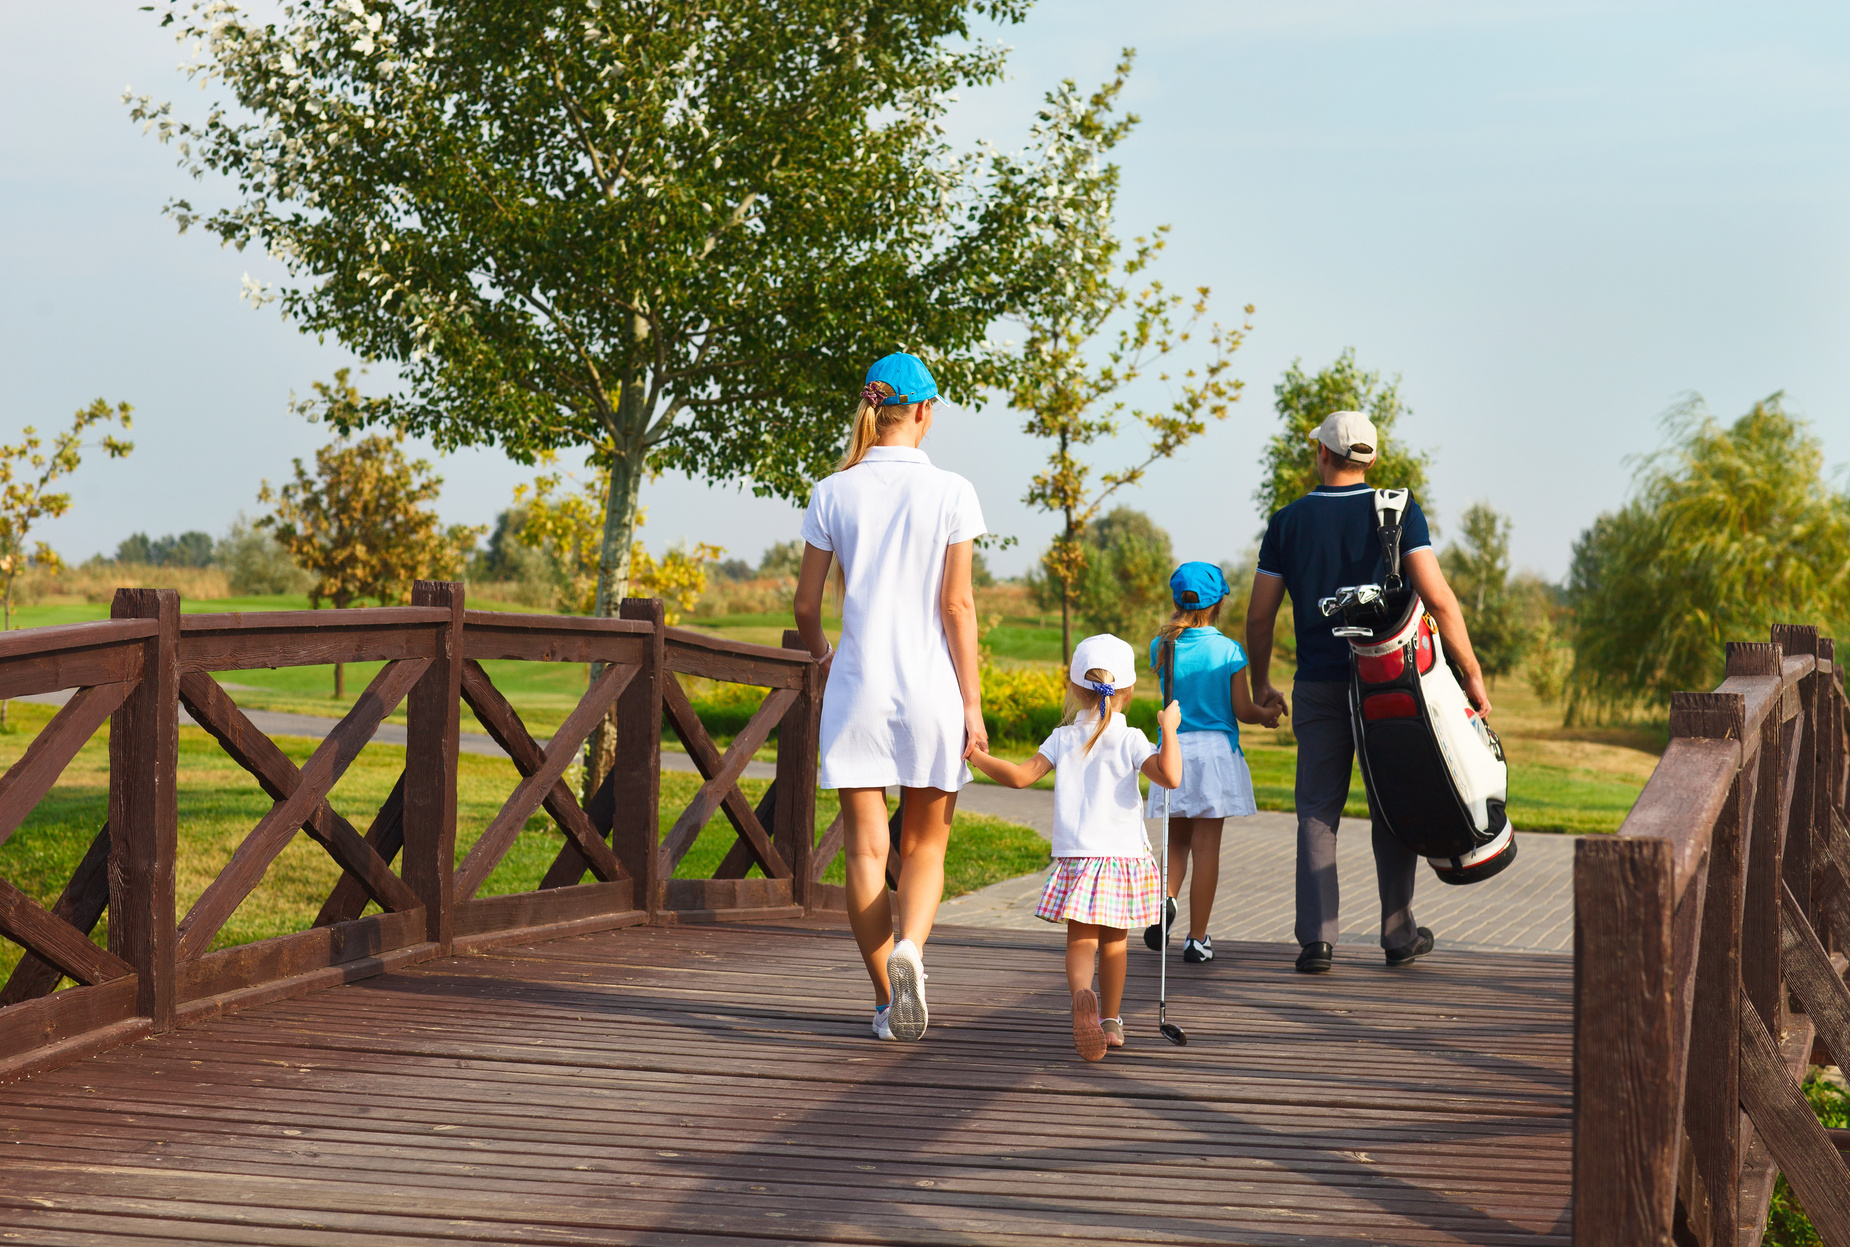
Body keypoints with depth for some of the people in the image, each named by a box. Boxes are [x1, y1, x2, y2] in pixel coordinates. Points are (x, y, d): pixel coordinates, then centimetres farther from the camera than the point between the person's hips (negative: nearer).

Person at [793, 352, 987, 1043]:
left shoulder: (832, 494, 1)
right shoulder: (951, 493, -5)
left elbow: (805, 606, 5)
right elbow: (957, 606, -6)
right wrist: (972, 705, -2)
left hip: (857, 687, 1)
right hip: (930, 688, -1)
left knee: (866, 849, 6)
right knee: (925, 845, 11)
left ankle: (886, 1001, 7)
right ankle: (908, 944, -17)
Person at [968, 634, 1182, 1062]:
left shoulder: (1063, 739, 2)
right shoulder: (1130, 740, -3)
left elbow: (1020, 776, -1)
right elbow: (1170, 776, -17)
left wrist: (978, 758, 12)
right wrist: (1169, 730, -7)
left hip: (1077, 856, 0)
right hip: (1124, 853, 0)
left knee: (1081, 941, -6)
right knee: (1113, 942, 16)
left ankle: (1083, 995, -36)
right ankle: (1111, 1022, 25)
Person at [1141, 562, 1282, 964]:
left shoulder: (1161, 647, 0)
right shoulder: (1229, 650, -7)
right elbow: (1242, 711, -6)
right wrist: (1267, 715, 17)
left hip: (1174, 749, 2)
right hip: (1216, 750, -2)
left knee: (1177, 840, 16)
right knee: (1206, 844, 2)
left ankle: (1165, 897, -14)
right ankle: (1197, 938, 3)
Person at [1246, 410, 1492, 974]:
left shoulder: (1288, 522, 2)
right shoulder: (1399, 512, -3)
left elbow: (1259, 615, 5)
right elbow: (1439, 599, -12)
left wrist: (1260, 684, 19)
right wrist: (1472, 673, -7)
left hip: (1318, 685, 1)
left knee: (1317, 811, 4)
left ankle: (1316, 938, -5)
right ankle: (1398, 933, 16)